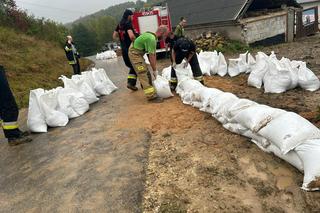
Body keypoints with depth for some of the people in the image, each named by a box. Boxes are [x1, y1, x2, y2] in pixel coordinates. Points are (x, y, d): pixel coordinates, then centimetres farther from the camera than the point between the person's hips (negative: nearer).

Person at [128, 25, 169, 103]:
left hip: (138, 53, 10)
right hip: (135, 54, -10)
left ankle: (150, 90, 31)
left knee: (146, 73, 17)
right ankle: (151, 96, -10)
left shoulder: (153, 37, 5)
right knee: (143, 75, -12)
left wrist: (155, 68, 7)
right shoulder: (151, 39, -27)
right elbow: (151, 57, -23)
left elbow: (154, 54, 6)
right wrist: (155, 70, -14)